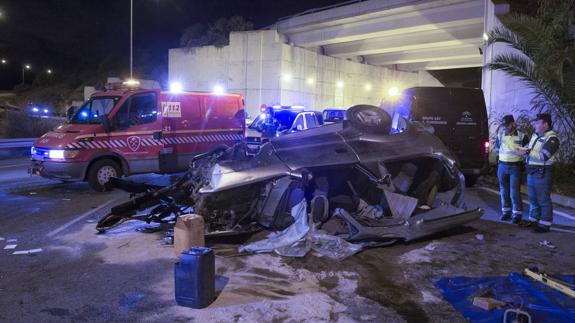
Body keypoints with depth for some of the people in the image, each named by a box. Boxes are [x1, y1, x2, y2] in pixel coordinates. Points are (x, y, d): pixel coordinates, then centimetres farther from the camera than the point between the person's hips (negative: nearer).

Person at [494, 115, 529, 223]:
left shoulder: (522, 136, -2)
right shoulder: (500, 135, 7)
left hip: (515, 167, -3)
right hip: (502, 166, 4)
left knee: (514, 192, -6)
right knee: (504, 191, 10)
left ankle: (517, 214, 4)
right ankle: (506, 212, 22)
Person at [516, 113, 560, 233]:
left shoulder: (551, 138, -14)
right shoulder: (535, 135, 13)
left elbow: (543, 156, -24)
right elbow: (529, 148, 27)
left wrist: (526, 152, -23)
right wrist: (522, 149, 8)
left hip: (542, 173, -9)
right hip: (531, 172, 9)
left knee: (543, 200, -2)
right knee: (533, 198, 16)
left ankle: (544, 224, 5)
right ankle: (533, 220, 27)